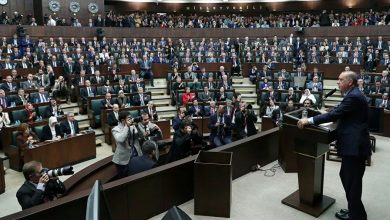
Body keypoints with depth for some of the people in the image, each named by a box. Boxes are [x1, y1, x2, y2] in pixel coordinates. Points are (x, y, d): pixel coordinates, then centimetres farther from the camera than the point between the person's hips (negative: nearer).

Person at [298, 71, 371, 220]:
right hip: (354, 143, 10)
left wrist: (309, 120, -22)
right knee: (346, 176, 18)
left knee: (352, 181, 1)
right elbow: (340, 114, 21)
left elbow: (335, 114, -24)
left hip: (355, 146, -10)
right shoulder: (353, 95, 14)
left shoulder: (353, 97, -18)